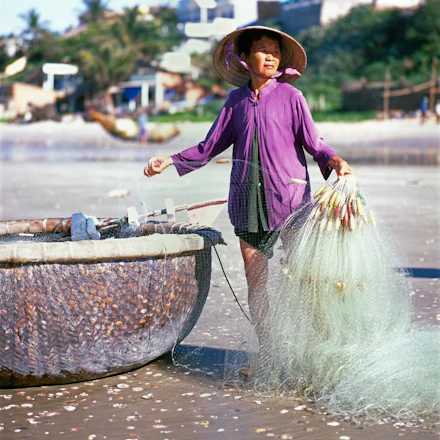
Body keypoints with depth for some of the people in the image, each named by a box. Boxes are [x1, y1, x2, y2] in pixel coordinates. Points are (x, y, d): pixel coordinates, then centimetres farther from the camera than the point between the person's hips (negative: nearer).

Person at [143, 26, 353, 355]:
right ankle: (265, 353, 16)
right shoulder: (237, 100, 11)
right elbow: (210, 147, 16)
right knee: (255, 281, 5)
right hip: (248, 198, 3)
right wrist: (170, 161, 10)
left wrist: (335, 161, -22)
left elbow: (314, 143, -2)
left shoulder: (290, 96, 1)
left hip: (288, 196, -3)